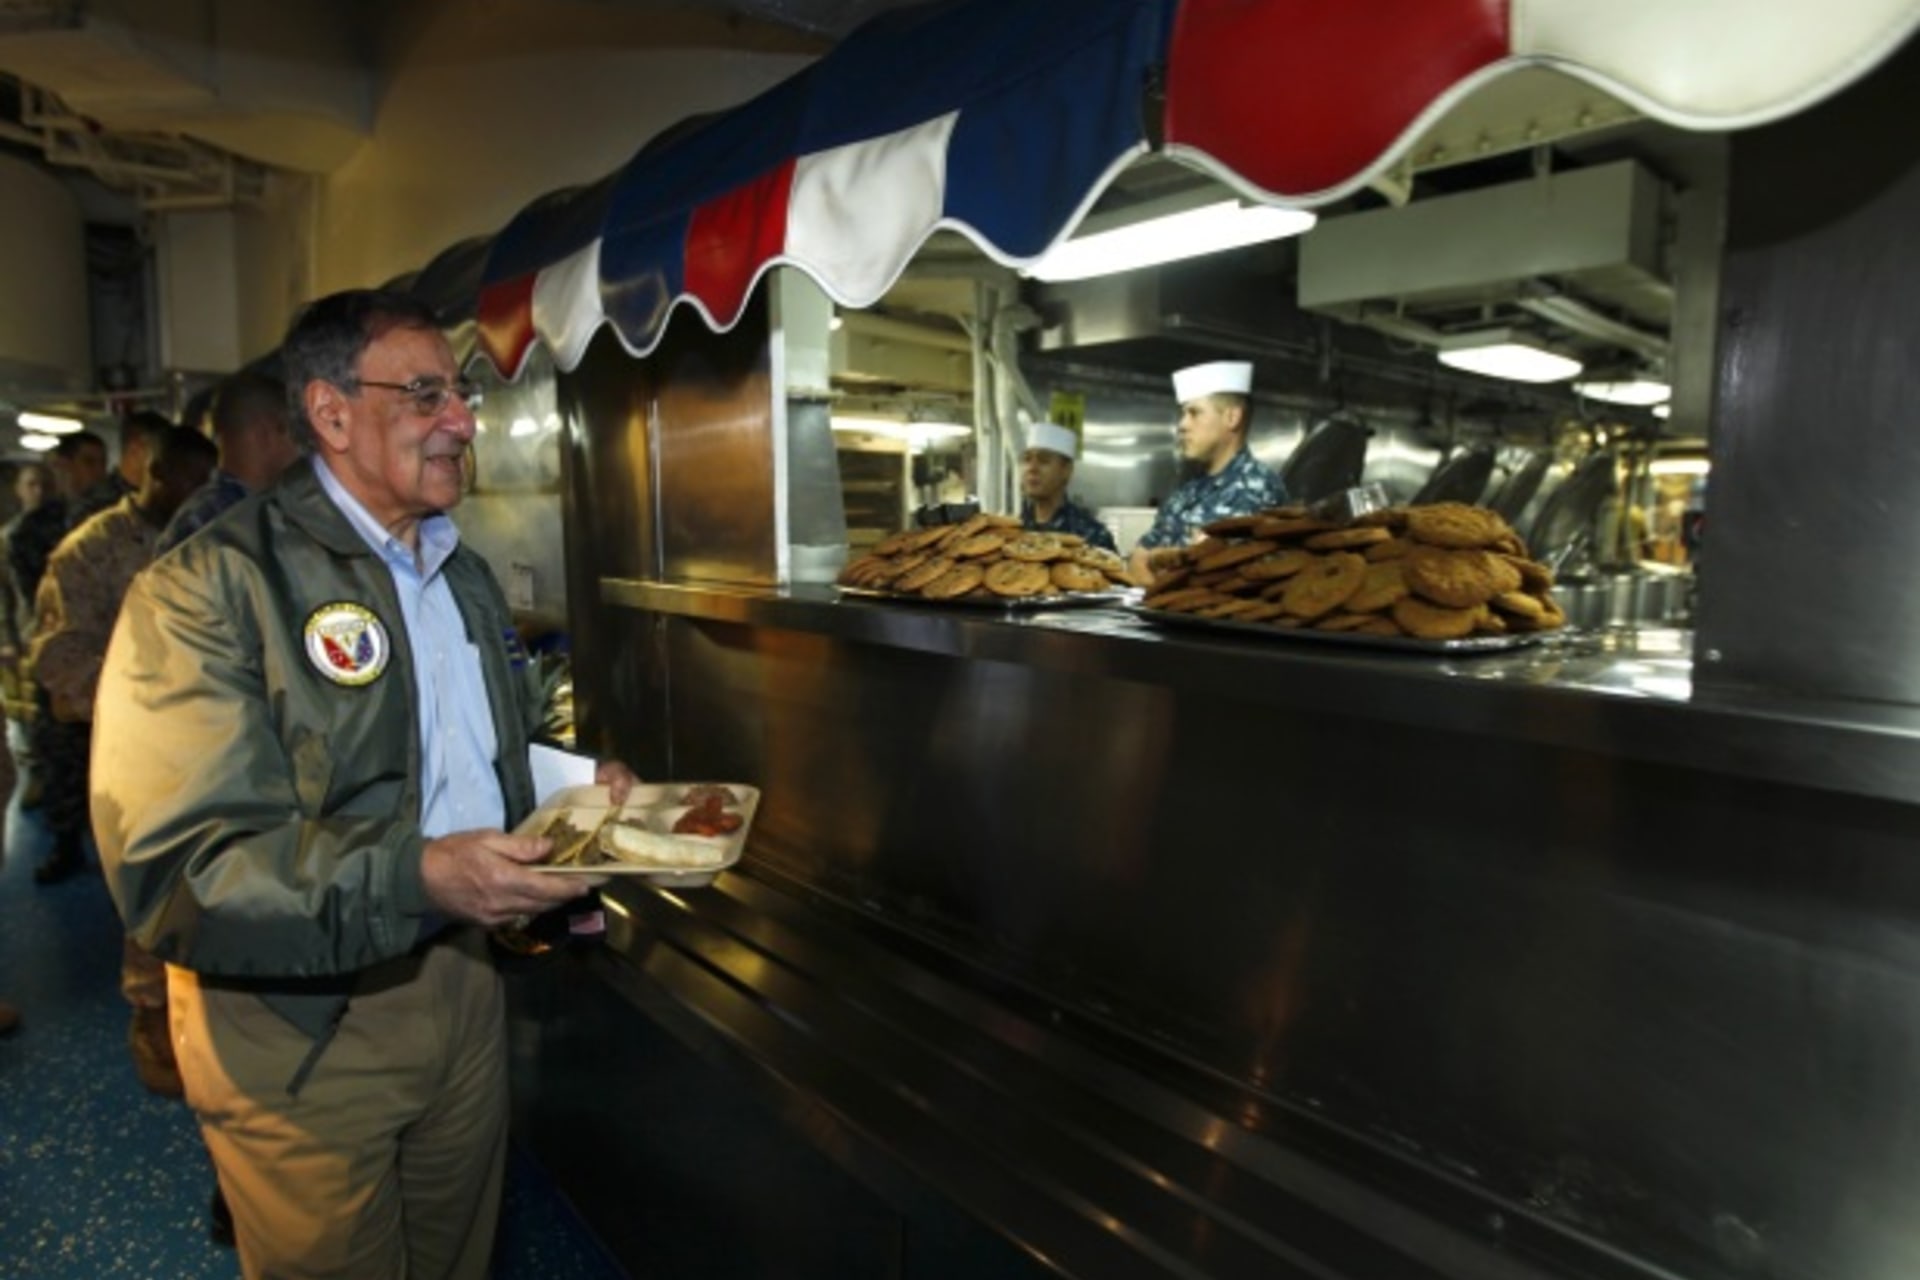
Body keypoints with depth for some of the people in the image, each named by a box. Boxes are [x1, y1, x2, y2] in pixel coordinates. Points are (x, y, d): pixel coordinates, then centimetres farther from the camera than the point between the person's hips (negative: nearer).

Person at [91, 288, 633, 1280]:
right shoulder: (210, 590, -17)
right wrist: (414, 876, -36)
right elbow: (177, 870, -24)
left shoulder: (465, 574, 9)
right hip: (300, 1031, -6)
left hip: (462, 978, 7)